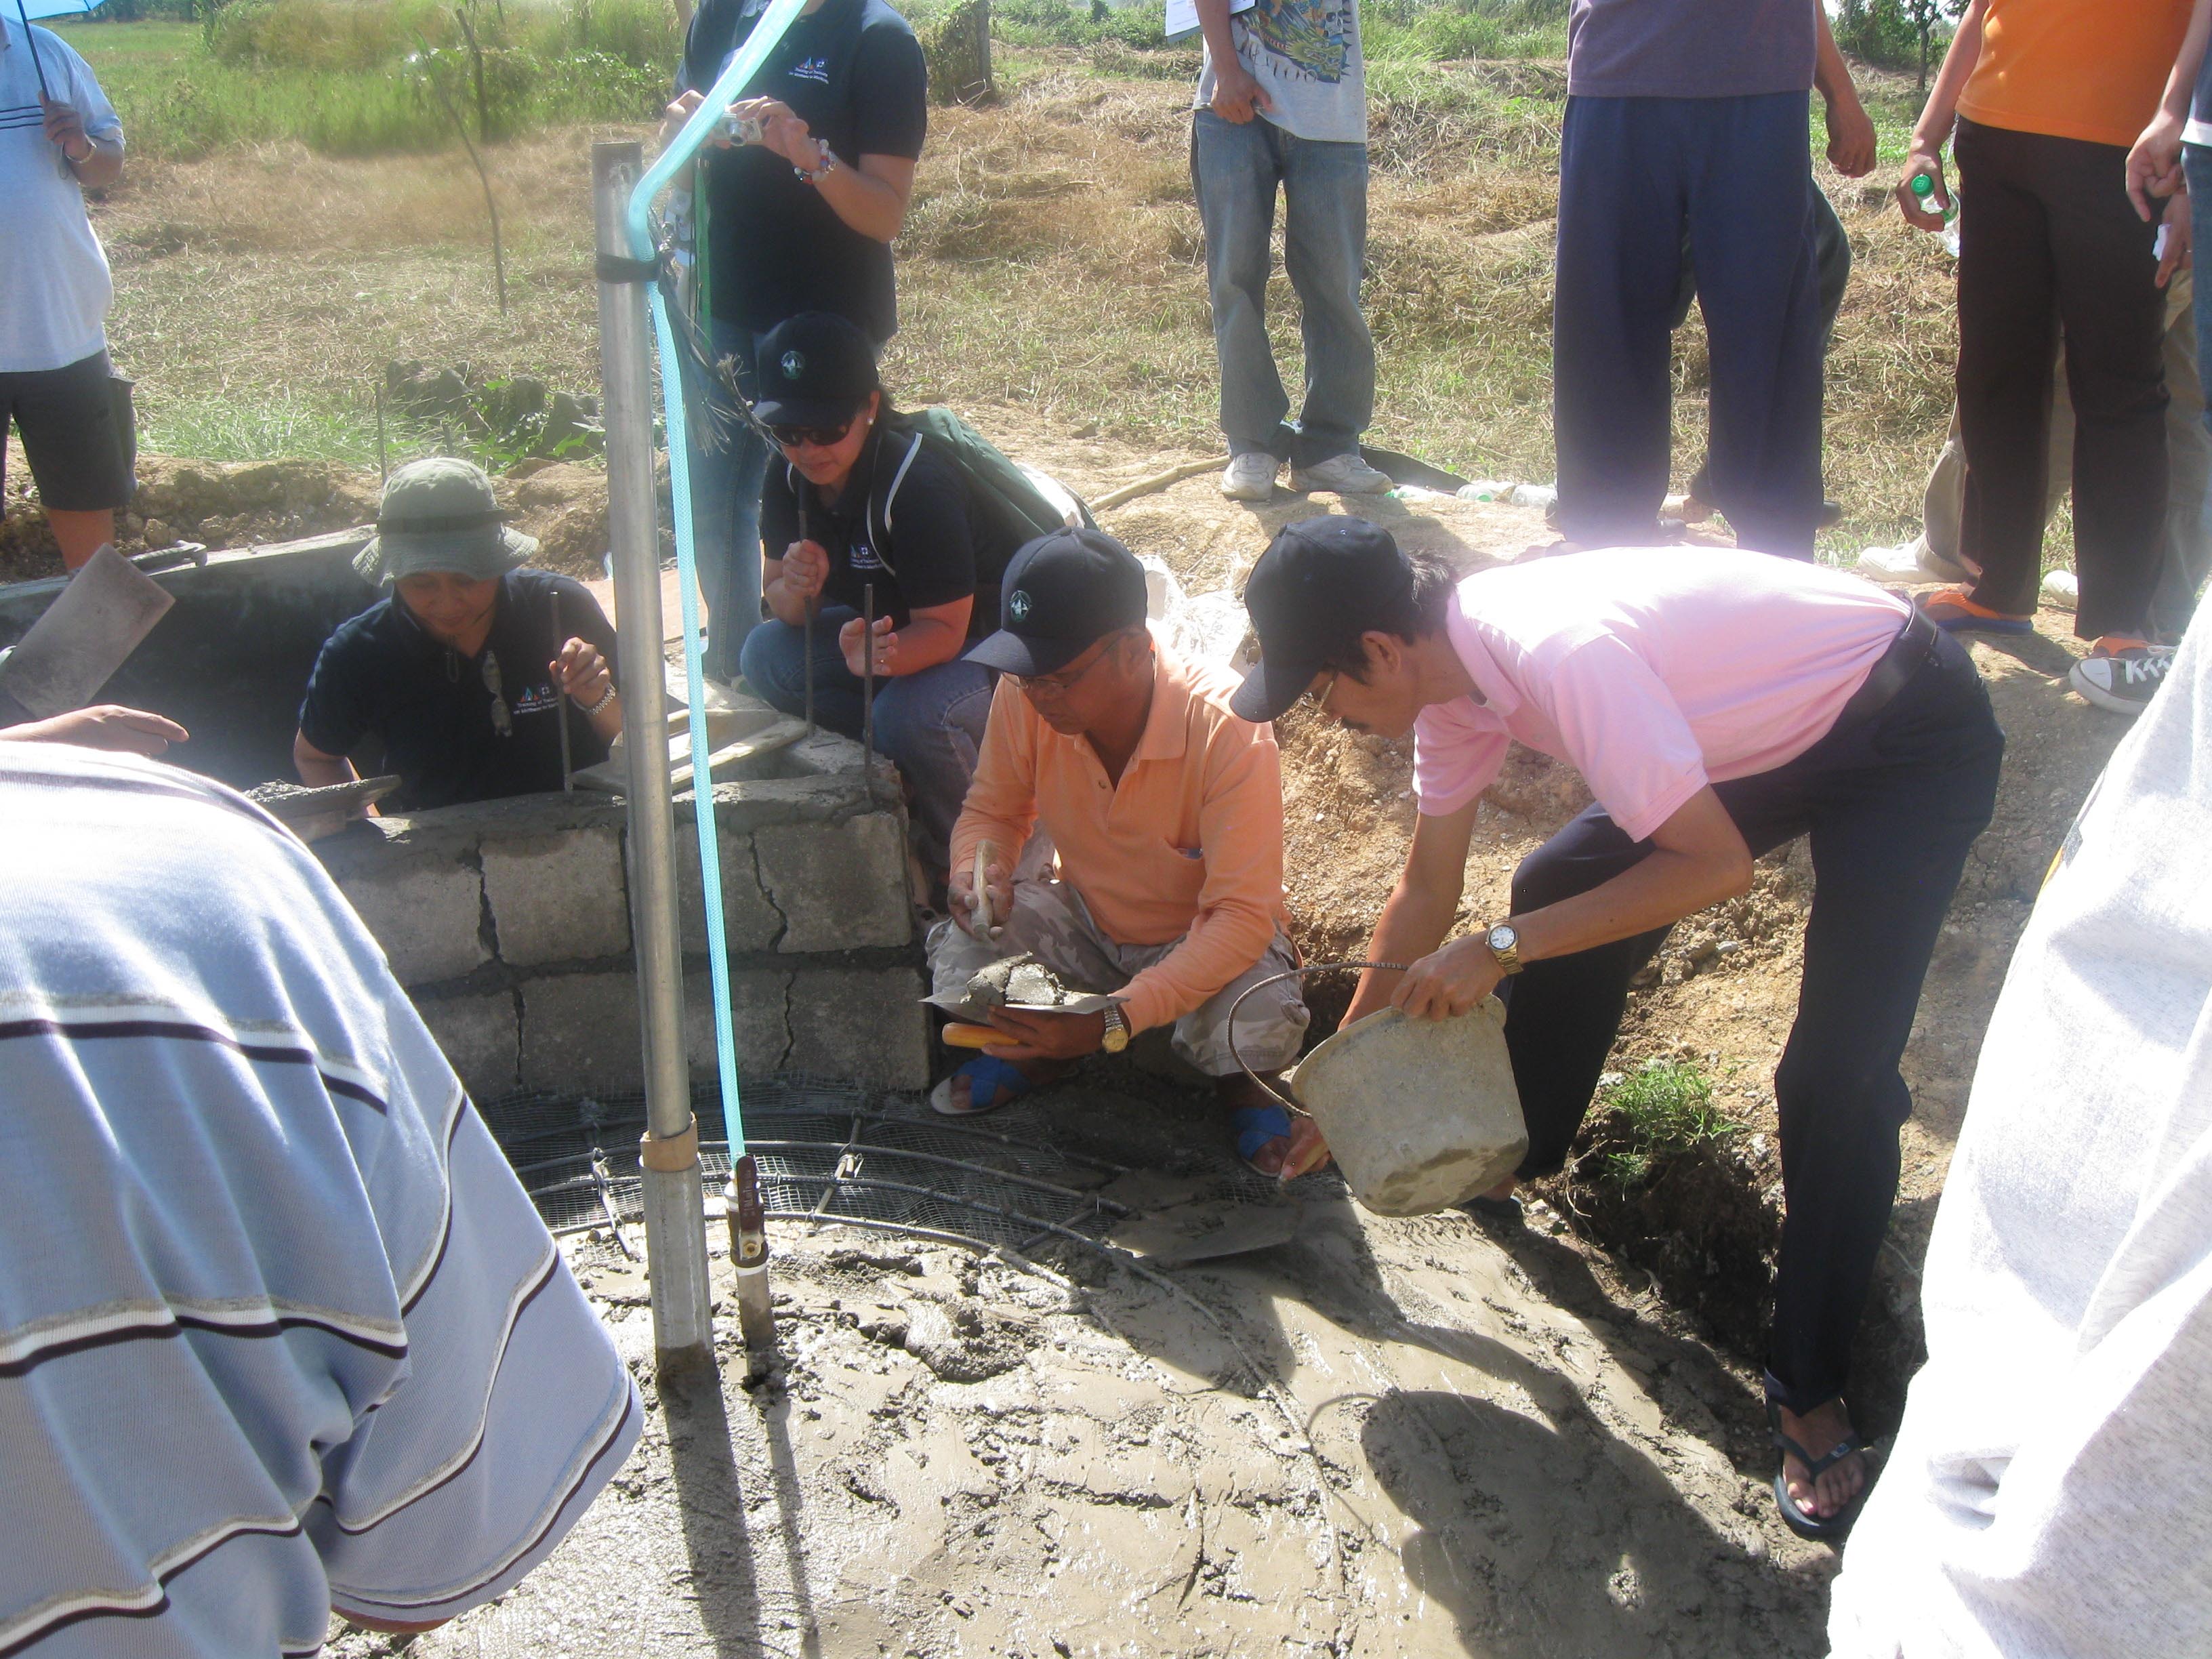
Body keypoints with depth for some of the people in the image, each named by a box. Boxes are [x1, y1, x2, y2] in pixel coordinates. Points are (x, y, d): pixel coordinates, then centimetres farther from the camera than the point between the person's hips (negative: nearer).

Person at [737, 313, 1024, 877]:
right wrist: (797, 590, -30)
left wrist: (887, 655, -51)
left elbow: (946, 630, -28)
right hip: (892, 628, 8)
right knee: (766, 655, -13)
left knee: (911, 714, -36)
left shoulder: (920, 488, -30)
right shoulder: (791, 480, -9)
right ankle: (910, 769, -6)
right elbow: (785, 606, -5)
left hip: (987, 637, -7)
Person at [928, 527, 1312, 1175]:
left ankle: (1233, 1078, 6)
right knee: (957, 952, -24)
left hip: (1207, 939, -3)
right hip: (1087, 921, 4)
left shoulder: (1227, 730, -33)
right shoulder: (1024, 697, -21)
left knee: (1263, 1023, -34)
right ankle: (1039, 1052, 12)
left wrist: (1115, 1021, -42)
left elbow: (1242, 916, -33)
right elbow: (993, 811, -2)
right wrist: (978, 874, -27)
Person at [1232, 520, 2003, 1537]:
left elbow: (1717, 865, -32)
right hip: (1767, 725, 9)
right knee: (1556, 890, 9)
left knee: (1838, 1078, -14)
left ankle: (1810, 1393, 3)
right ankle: (1513, 1156, 31)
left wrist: (1503, 948, -27)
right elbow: (1429, 887, 5)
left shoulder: (1560, 653, -35)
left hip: (1912, 738, -8)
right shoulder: (1451, 666, -7)